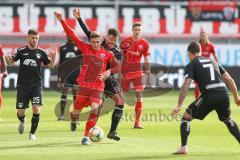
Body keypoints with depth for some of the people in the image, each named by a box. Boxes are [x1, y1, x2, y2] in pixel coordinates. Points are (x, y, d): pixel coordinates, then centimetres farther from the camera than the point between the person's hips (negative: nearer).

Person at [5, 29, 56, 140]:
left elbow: (50, 65, 6)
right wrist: (8, 59, -19)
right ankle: (22, 121, 39)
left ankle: (32, 133, 0)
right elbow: (11, 62, 5)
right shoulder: (21, 51, 1)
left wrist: (53, 56, -13)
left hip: (36, 85, 0)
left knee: (36, 109, -16)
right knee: (21, 112, 1)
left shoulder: (41, 52, 1)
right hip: (22, 85, 0)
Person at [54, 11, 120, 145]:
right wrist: (61, 21, -5)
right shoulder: (85, 48, 2)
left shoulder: (107, 54, 3)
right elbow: (72, 35, 0)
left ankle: (86, 136, -16)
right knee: (77, 110, 7)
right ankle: (74, 121, 46)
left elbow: (117, 66, 9)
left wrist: (108, 72, -10)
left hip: (98, 87, -1)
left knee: (94, 109, -21)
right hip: (84, 85, 1)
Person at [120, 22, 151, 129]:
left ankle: (137, 122, -8)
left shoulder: (144, 43, 0)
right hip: (125, 71, -1)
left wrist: (148, 76, 3)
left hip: (137, 72, 1)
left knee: (139, 95, -10)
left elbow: (146, 61, 5)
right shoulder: (125, 42, -4)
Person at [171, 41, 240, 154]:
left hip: (209, 96, -5)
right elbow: (230, 80, 23)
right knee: (227, 120, 31)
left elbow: (185, 86, -4)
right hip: (224, 95, 5)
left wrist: (179, 105, -6)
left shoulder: (192, 65, 9)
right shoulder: (213, 62, 26)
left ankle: (184, 147, -3)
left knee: (186, 117, 8)